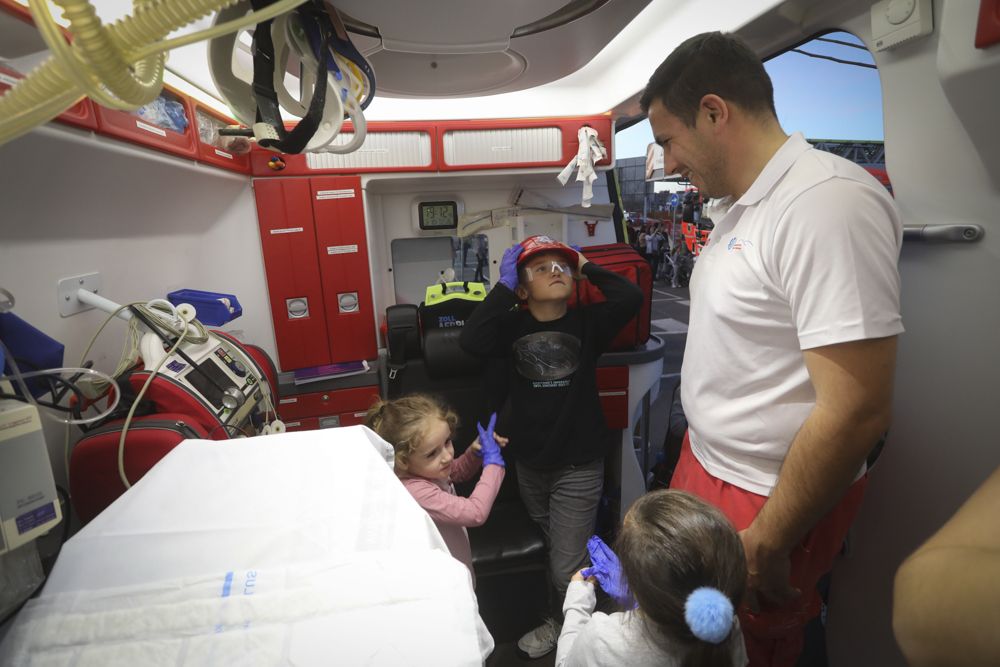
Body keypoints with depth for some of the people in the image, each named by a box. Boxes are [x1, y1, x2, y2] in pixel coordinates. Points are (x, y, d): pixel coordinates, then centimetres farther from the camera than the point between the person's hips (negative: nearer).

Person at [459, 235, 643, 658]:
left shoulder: (587, 323, -8)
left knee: (567, 567, 4)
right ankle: (562, 618, 53)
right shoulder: (513, 327, -6)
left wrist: (586, 267, -11)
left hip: (579, 466, -3)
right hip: (528, 463, 3)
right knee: (544, 554, 25)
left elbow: (630, 298, -23)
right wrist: (503, 283, -18)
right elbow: (471, 341, -24)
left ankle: (565, 627, 38)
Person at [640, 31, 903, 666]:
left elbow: (857, 411, -26)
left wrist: (766, 543, -17)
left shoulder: (830, 201, -24)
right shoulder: (741, 205, 5)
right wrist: (701, 450, 15)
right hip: (706, 464, 8)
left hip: (769, 500, -8)